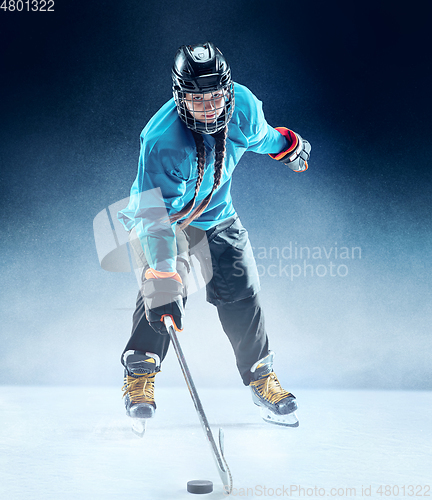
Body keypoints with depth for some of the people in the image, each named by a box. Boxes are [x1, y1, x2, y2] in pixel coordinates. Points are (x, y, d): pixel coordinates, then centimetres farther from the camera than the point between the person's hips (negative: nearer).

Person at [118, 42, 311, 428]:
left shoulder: (243, 104, -22)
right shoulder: (162, 141, -38)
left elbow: (259, 135, 5)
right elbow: (157, 215, -44)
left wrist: (288, 146, 25)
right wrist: (163, 280, -53)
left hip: (216, 215, 4)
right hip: (164, 216, -4)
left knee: (241, 294, -1)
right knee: (166, 287, -25)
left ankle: (261, 376, 16)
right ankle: (140, 374, -11)